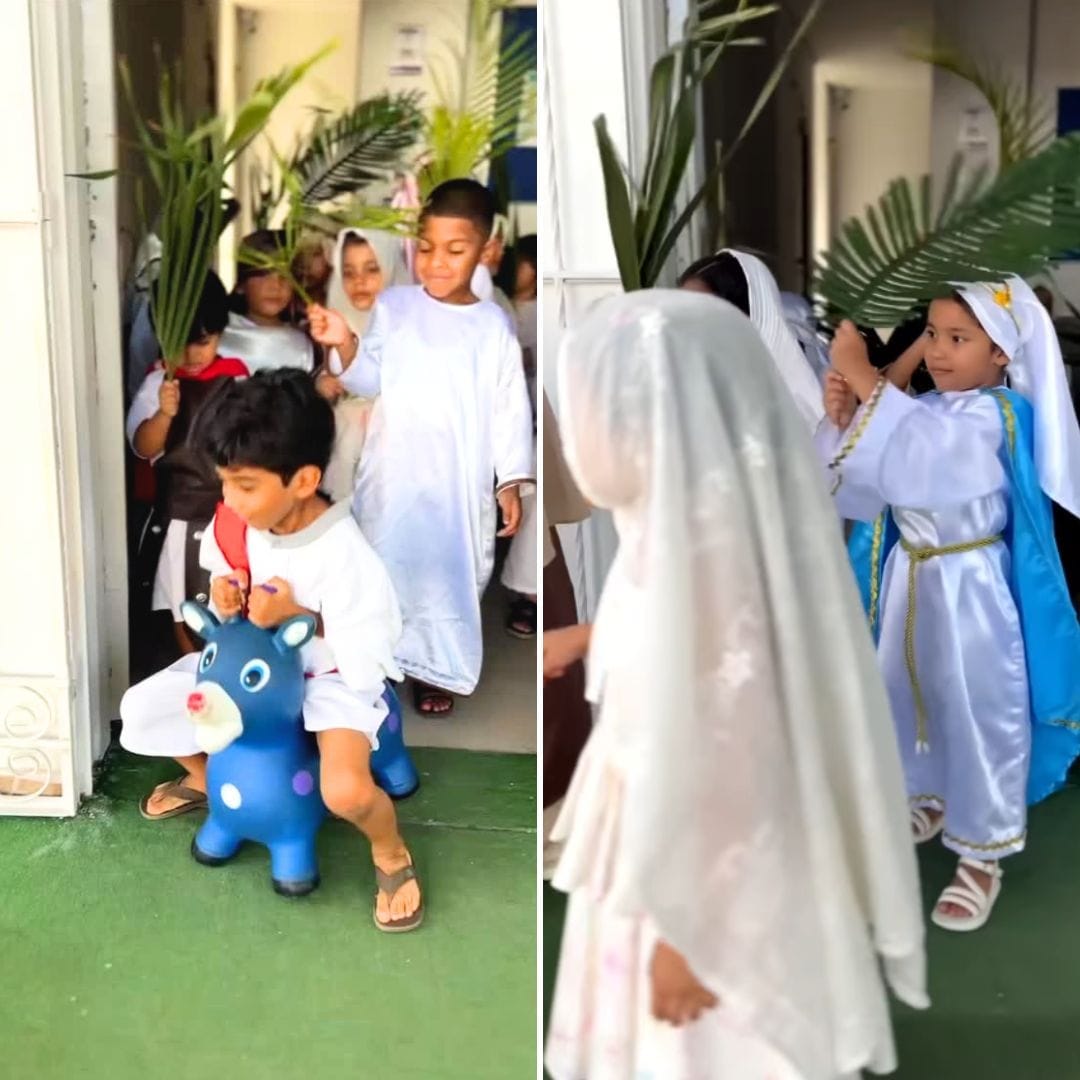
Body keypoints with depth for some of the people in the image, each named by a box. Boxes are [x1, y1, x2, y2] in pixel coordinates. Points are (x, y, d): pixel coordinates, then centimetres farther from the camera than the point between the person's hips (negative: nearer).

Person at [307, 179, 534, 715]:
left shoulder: (493, 325, -1)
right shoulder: (393, 306, -1)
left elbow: (509, 408, 0)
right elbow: (370, 380, -3)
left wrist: (510, 482, -2)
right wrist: (345, 344, -22)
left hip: (460, 480, 0)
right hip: (394, 473, 0)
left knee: (451, 570, 9)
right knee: (386, 561, 12)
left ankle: (436, 668, 28)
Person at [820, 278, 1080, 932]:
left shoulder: (996, 415, -18)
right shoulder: (921, 408, 4)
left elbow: (922, 451, -38)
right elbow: (869, 488, -1)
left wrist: (864, 378, -36)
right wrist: (844, 420, -16)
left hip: (970, 587, -7)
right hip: (910, 578, 7)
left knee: (979, 713, 2)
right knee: (909, 694, 21)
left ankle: (982, 856, 15)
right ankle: (930, 799, 45)